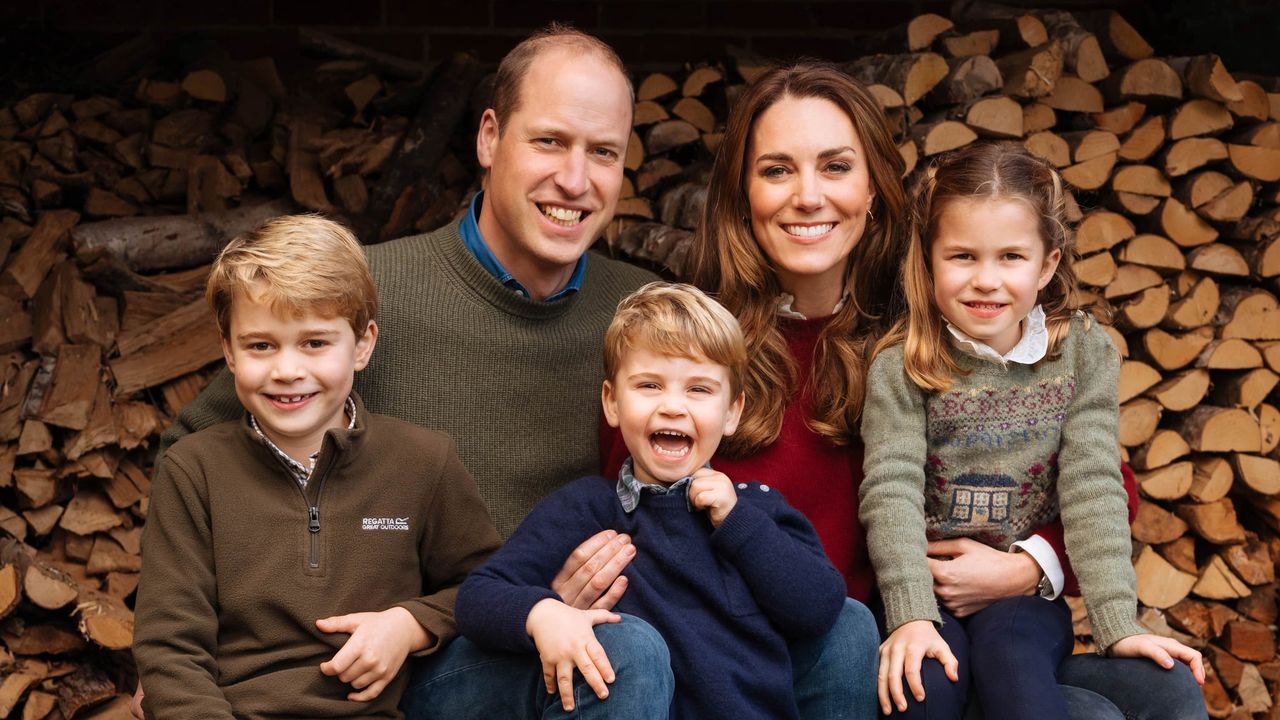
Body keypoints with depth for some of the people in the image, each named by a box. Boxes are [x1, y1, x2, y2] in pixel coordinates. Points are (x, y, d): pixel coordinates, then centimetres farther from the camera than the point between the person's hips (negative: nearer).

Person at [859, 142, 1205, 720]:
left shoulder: (1084, 354, -1)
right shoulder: (900, 368, -6)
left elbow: (1093, 489, -7)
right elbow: (891, 491, -15)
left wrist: (1118, 624, -17)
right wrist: (912, 615, -29)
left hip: (1028, 591, 1)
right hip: (927, 591, -1)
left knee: (1008, 648, -31)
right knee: (926, 674, -30)